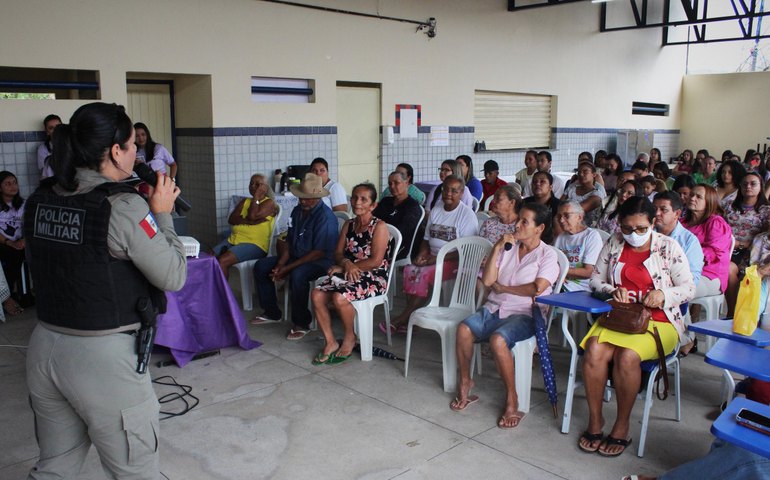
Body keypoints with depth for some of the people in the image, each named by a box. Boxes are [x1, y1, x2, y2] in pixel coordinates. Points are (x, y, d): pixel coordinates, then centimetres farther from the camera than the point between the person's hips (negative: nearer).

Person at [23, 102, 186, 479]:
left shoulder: (40, 200, 2)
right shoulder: (123, 207, -19)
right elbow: (174, 277, -13)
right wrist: (161, 214, -3)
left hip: (45, 349, 7)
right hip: (104, 357, -6)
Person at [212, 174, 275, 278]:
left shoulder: (269, 203, 1)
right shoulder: (245, 202, 20)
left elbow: (253, 216, -15)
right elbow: (231, 219, 5)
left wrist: (256, 196, -5)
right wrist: (249, 221, -11)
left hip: (255, 244, -7)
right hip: (233, 239, 7)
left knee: (223, 261, -27)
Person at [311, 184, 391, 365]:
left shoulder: (379, 226, -8)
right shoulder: (349, 225, 13)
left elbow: (376, 261, -16)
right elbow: (338, 253, 10)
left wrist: (344, 267, -12)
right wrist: (346, 263, -16)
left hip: (374, 278, -7)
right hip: (348, 274, 7)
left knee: (339, 297, -31)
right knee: (316, 294, -17)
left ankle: (349, 338, -3)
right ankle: (330, 342, -4)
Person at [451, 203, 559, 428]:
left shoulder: (547, 255, 1)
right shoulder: (508, 247, 14)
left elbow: (537, 288, -15)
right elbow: (487, 280, 3)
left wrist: (503, 287, -6)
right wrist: (497, 248, -2)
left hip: (524, 314, -4)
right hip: (494, 308, 5)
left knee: (498, 340, -34)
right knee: (464, 329, -24)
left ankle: (512, 399, -15)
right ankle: (465, 382, -3)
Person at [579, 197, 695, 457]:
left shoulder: (668, 246, 2)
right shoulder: (614, 244, 11)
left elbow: (689, 288, 2)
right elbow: (595, 281, 13)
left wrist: (663, 294, -18)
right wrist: (612, 290, -9)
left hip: (658, 321, -3)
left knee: (627, 355, -33)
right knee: (594, 350, -29)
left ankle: (622, 425, -12)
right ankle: (594, 420, -11)